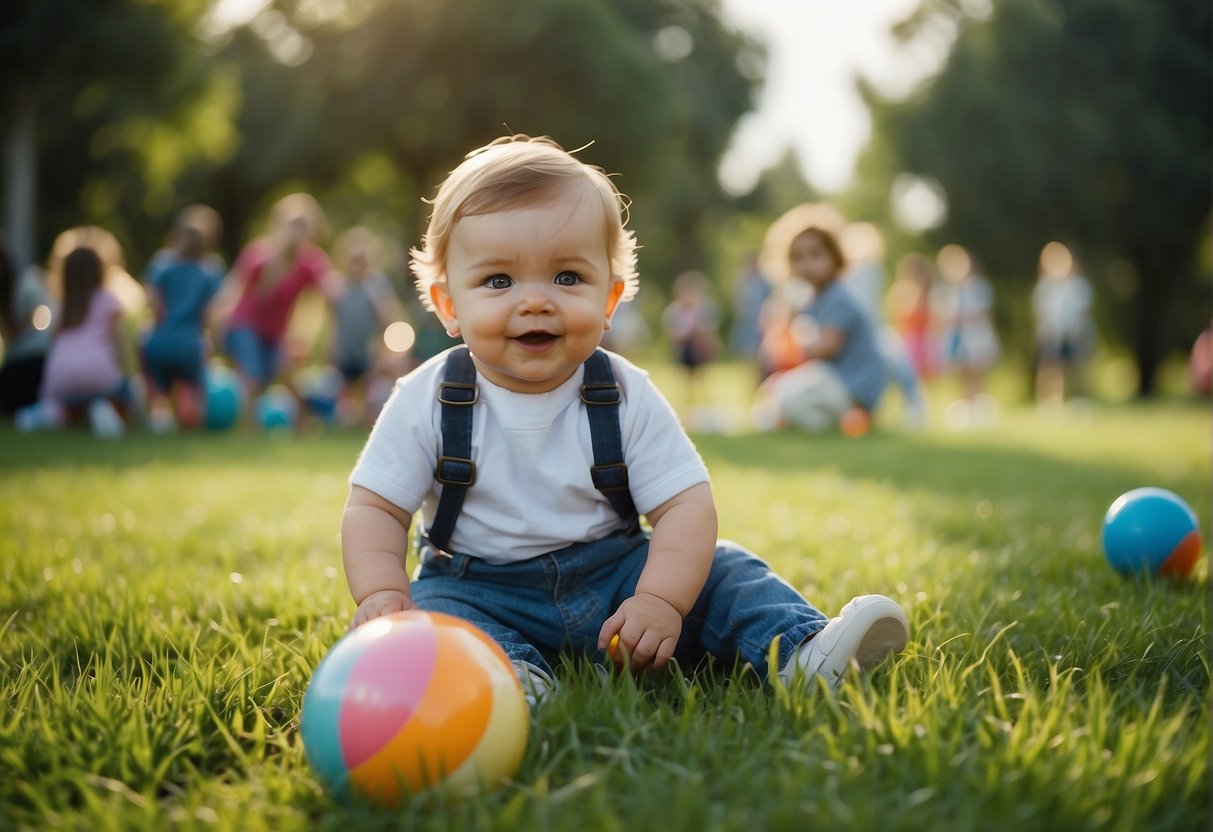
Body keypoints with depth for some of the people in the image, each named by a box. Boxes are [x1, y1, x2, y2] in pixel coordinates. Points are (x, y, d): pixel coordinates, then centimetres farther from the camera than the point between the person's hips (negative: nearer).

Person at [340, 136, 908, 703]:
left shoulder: (626, 397, -8)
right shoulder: (428, 401, -9)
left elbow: (686, 506, -12)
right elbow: (374, 509, -5)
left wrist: (660, 601, -28)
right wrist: (381, 593, -24)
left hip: (613, 576, 1)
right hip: (480, 588, -1)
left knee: (716, 570, -13)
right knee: (433, 608, -29)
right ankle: (510, 672, -47)